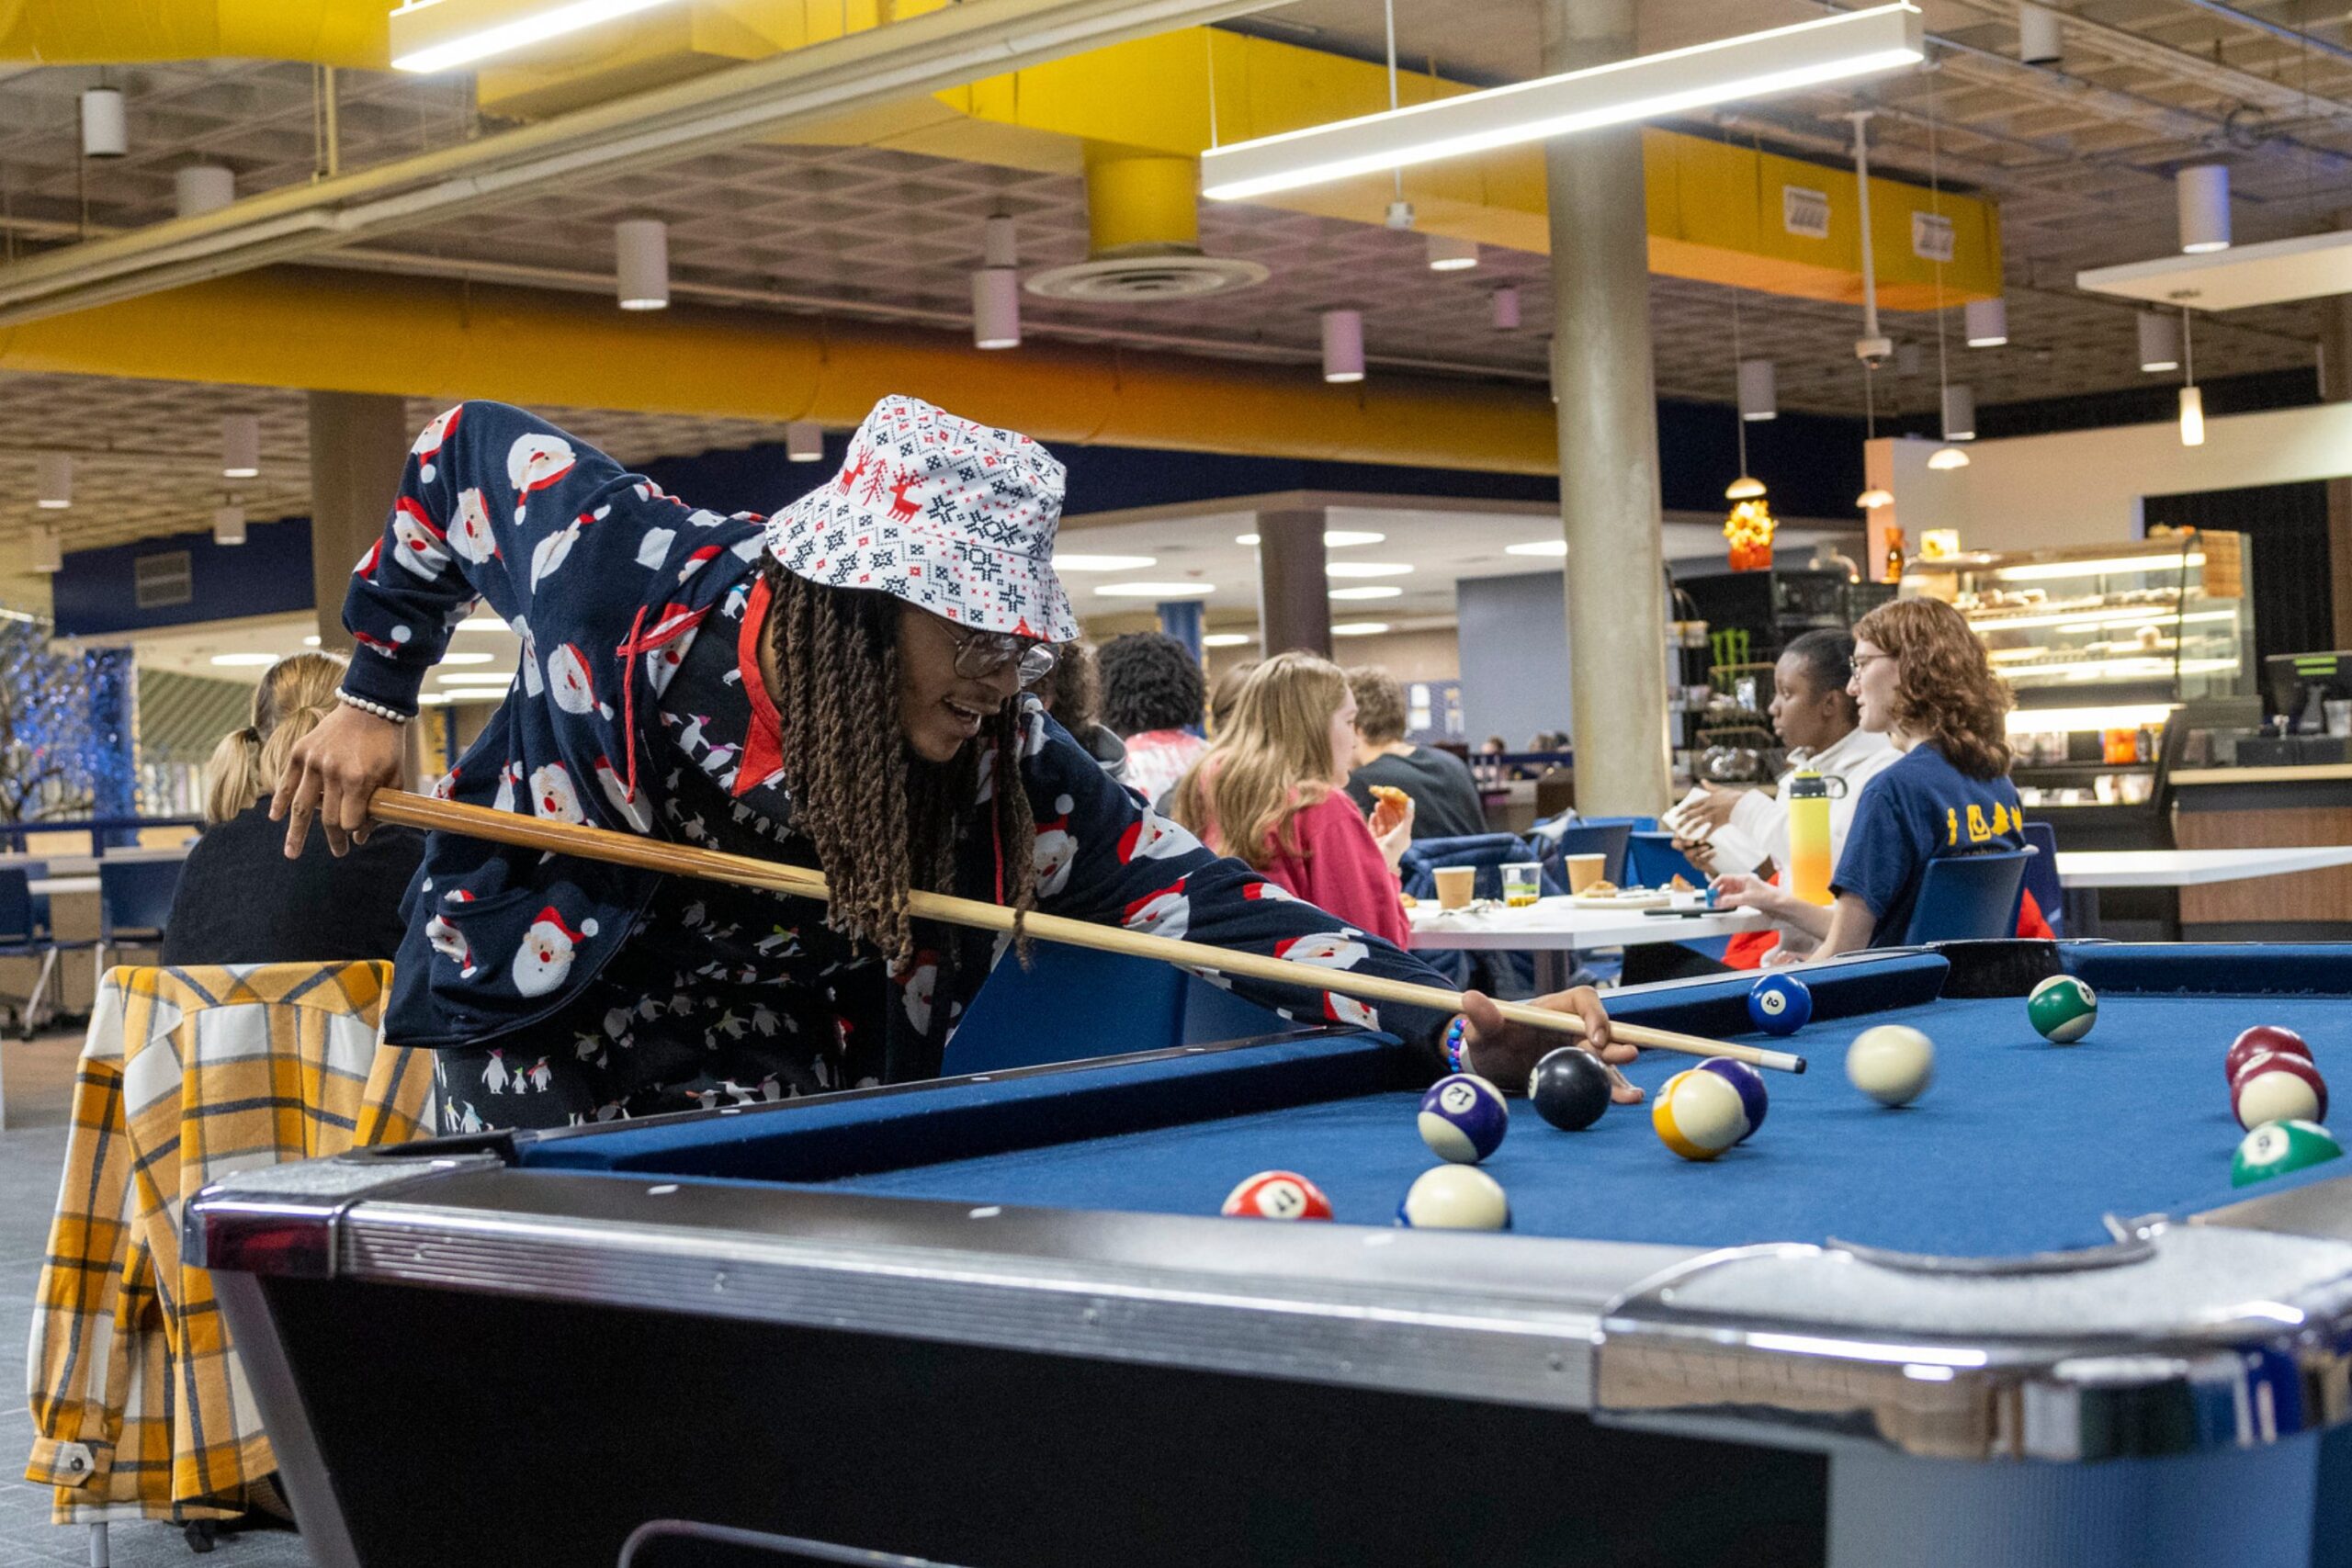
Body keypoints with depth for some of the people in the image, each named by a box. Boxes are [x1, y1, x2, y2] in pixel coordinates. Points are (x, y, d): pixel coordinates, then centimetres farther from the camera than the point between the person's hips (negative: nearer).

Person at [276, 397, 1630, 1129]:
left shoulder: (1004, 768, -24)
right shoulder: (622, 573, -27)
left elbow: (1205, 899, -28)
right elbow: (466, 448, -9)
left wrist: (1459, 1025, -40)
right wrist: (373, 697, -7)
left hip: (771, 1071, 1)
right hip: (539, 1043, -1)